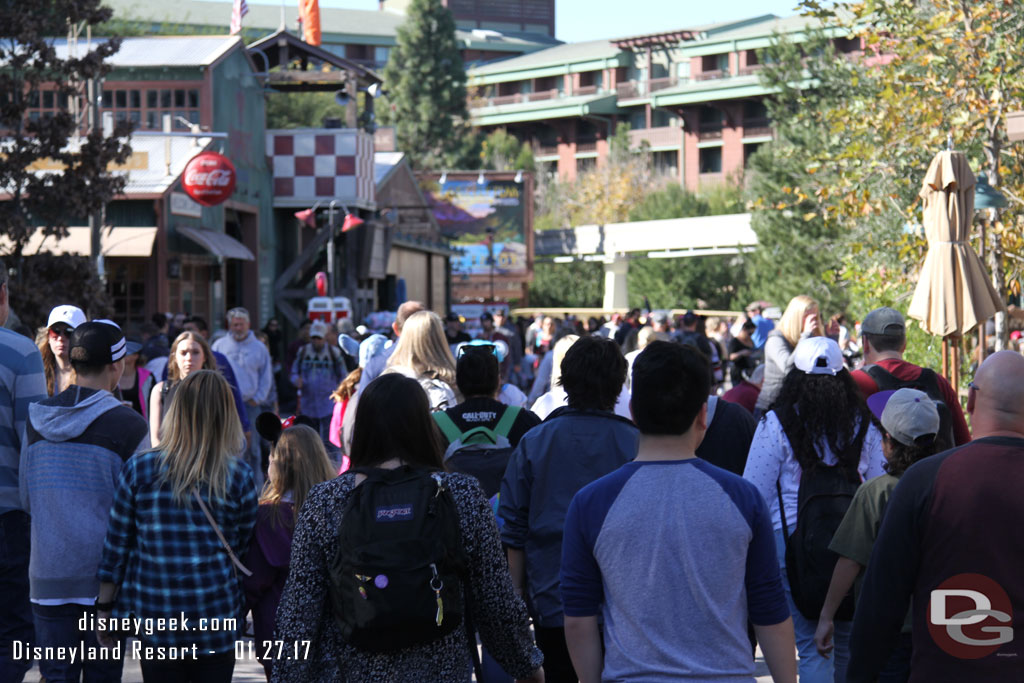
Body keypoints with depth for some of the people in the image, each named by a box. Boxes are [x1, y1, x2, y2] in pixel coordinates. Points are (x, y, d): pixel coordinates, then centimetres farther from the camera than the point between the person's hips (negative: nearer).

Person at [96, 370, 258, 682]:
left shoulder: (138, 470, -5)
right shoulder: (239, 476, -6)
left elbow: (116, 546, 1)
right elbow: (241, 548, 5)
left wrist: (105, 607, 10)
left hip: (155, 619, 1)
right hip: (217, 617, -1)